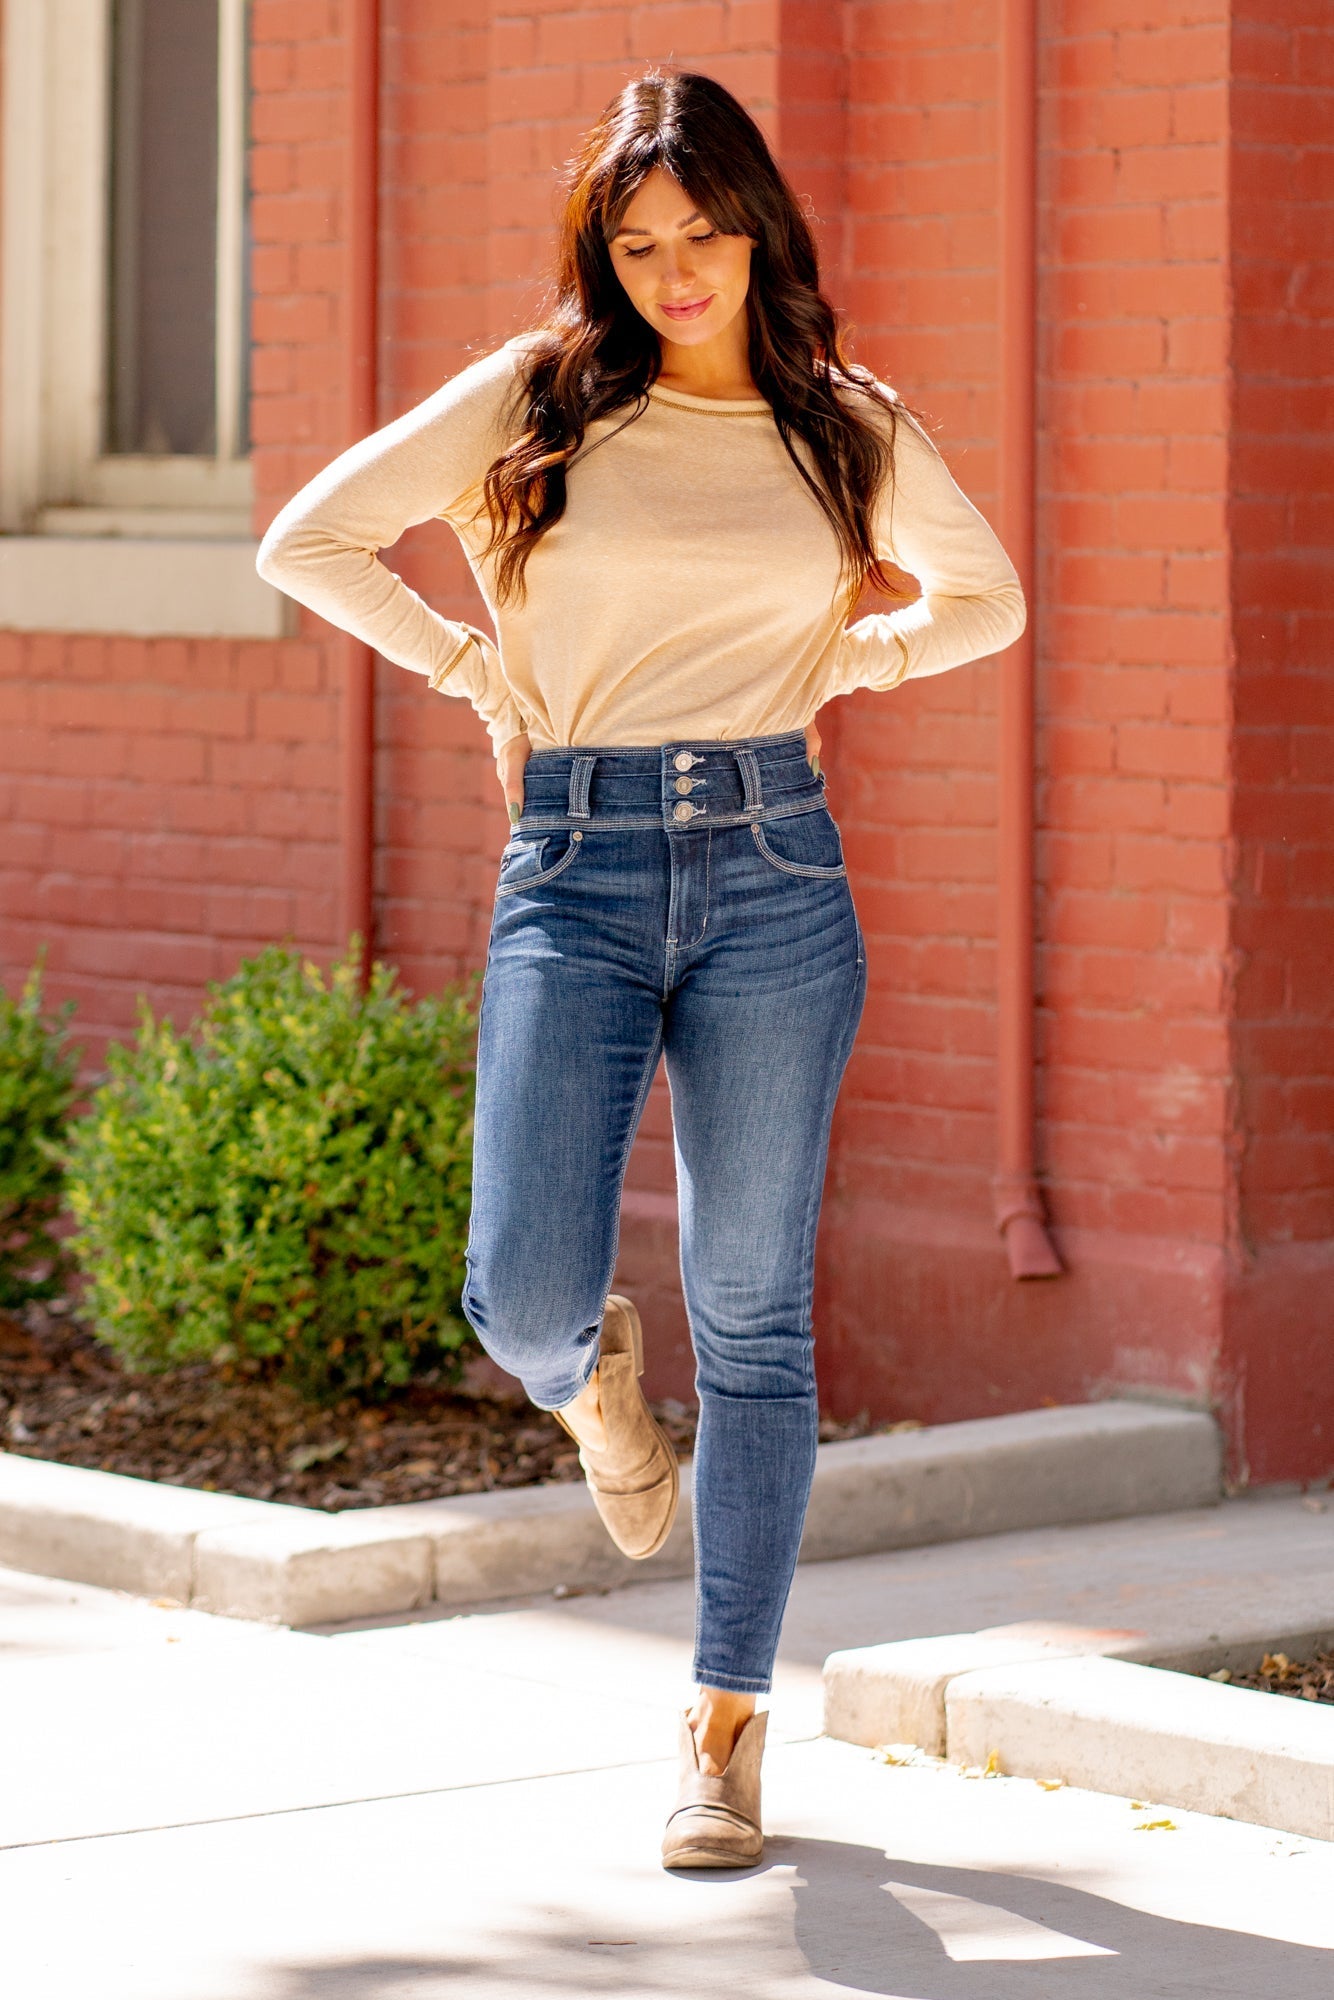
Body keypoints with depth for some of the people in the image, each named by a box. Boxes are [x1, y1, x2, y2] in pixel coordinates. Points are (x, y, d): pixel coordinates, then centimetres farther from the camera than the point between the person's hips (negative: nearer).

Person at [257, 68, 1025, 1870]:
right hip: (575, 871, -1)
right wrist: (484, 675, 2)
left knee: (751, 1313, 1)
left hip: (772, 873, 1)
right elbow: (312, 540, 5)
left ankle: (729, 1722, 12)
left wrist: (832, 666, 10)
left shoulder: (849, 430, 9)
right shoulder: (540, 398, 5)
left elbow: (988, 600, 24)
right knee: (527, 1296, -13)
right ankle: (591, 1375, 27)